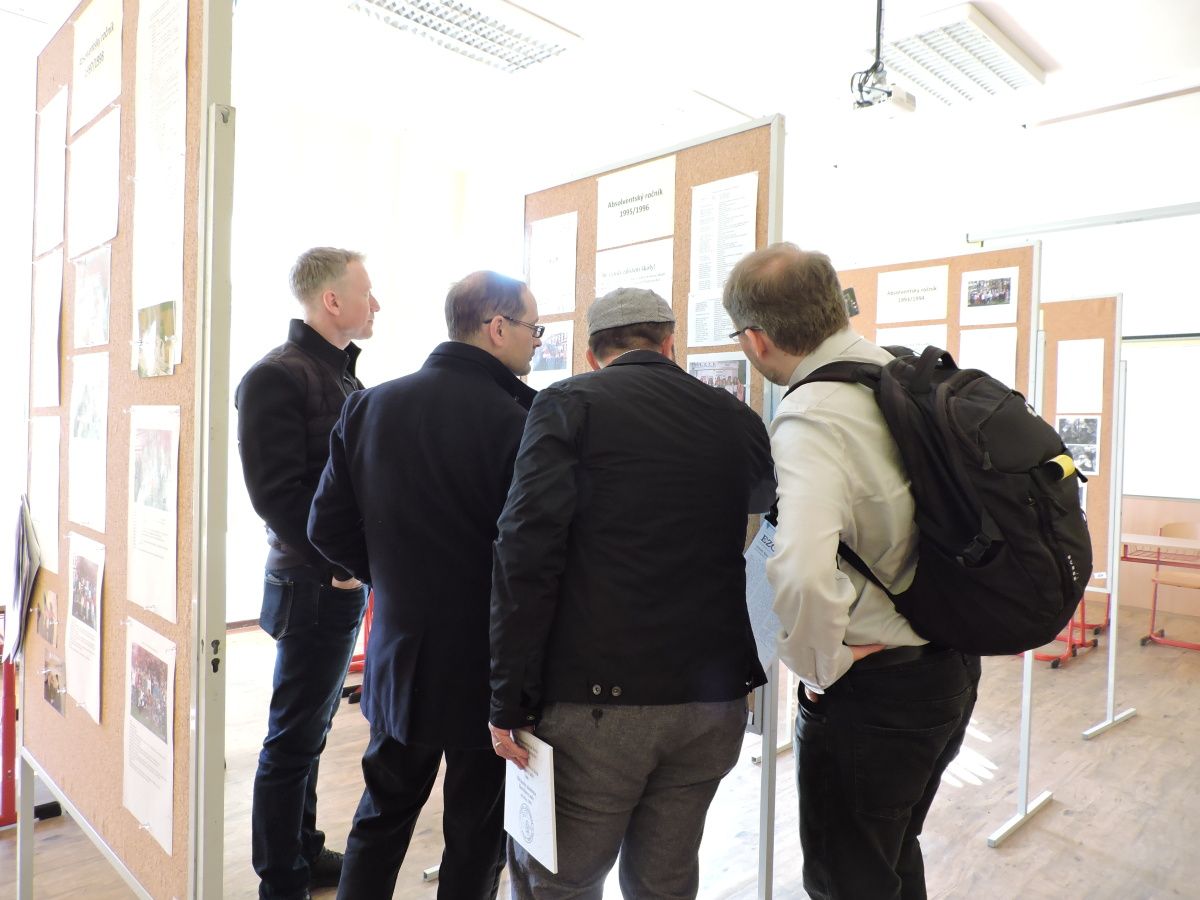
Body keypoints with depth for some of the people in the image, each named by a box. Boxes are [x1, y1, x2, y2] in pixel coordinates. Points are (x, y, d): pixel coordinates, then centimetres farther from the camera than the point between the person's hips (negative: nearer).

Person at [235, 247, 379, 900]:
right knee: (294, 738, 4)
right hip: (312, 586, -8)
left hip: (346, 582, 9)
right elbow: (277, 491, -20)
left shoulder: (341, 375, 13)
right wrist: (336, 565, -16)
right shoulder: (278, 376, -14)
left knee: (311, 728, 20)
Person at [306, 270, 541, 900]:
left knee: (382, 818, 25)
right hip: (485, 665, -5)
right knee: (476, 836, 16)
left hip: (398, 653, 5)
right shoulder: (514, 420, -20)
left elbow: (328, 527, 1)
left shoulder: (368, 406, -3)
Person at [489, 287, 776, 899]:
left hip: (598, 700, -4)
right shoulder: (736, 418, 9)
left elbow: (527, 556, -13)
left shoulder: (569, 405, -4)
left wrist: (509, 702, -8)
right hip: (714, 697, 5)